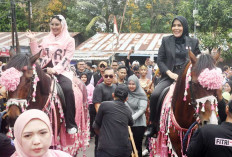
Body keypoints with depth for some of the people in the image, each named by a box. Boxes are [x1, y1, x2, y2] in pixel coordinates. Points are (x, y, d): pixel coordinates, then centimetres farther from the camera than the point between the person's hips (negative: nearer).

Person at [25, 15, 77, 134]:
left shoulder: (69, 40, 5)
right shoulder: (46, 39, 18)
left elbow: (66, 59, -5)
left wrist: (55, 70, -18)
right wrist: (32, 40, 5)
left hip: (62, 71, -4)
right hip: (46, 70, 4)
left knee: (67, 89, -31)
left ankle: (71, 124, -25)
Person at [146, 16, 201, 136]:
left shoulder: (193, 42, 11)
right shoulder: (166, 40, 10)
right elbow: (160, 60, 6)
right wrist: (170, 73, -9)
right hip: (169, 75, 0)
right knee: (155, 95, -24)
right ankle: (154, 125, -6)